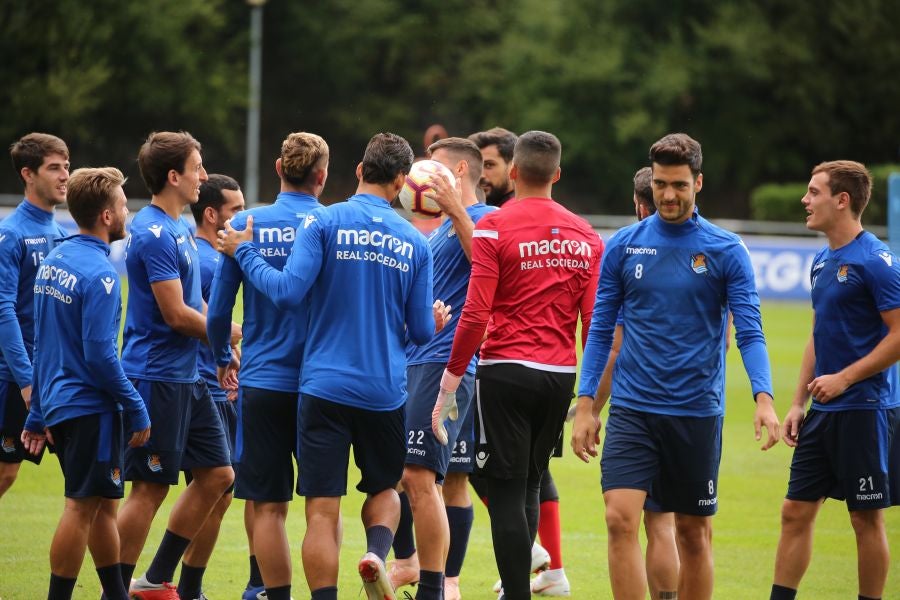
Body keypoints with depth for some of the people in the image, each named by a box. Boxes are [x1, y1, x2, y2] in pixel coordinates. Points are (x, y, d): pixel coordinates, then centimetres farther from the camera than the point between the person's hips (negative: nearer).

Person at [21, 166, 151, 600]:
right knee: (83, 506, -4)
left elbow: (42, 346, 16)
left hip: (58, 402, 9)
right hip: (90, 408, -9)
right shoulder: (98, 274, -18)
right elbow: (99, 356, -21)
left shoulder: (53, 260, 10)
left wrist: (38, 415, 20)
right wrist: (136, 410, -13)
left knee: (103, 503, 16)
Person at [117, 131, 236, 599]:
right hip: (156, 378, -10)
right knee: (149, 487, -5)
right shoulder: (154, 234, -17)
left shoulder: (179, 228, 14)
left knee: (216, 475, 11)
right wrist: (231, 334, -6)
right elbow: (176, 314, -19)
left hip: (187, 377, 10)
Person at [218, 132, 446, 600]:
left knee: (322, 508, 0)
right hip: (385, 391, 2)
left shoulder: (325, 221, -6)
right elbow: (421, 331, 7)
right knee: (384, 488, 20)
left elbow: (289, 292, -15)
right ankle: (377, 553, -8)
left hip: (325, 385, -2)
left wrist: (244, 253, 0)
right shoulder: (414, 242, 4)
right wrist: (434, 319, 31)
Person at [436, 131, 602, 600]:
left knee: (506, 491, -2)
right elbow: (595, 321, 5)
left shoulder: (493, 227, -7)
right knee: (530, 484, 18)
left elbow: (476, 314, -13)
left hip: (507, 370, -5)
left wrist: (451, 379, -6)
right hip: (561, 376, 5)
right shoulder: (585, 235, 6)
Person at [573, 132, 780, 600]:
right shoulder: (623, 246, 4)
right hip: (631, 409, 1)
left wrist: (764, 398, -20)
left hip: (697, 412, -1)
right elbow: (601, 329, 8)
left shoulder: (727, 251, -2)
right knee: (620, 519, -15)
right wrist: (585, 405, 2)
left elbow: (749, 331, -5)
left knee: (694, 533, 7)